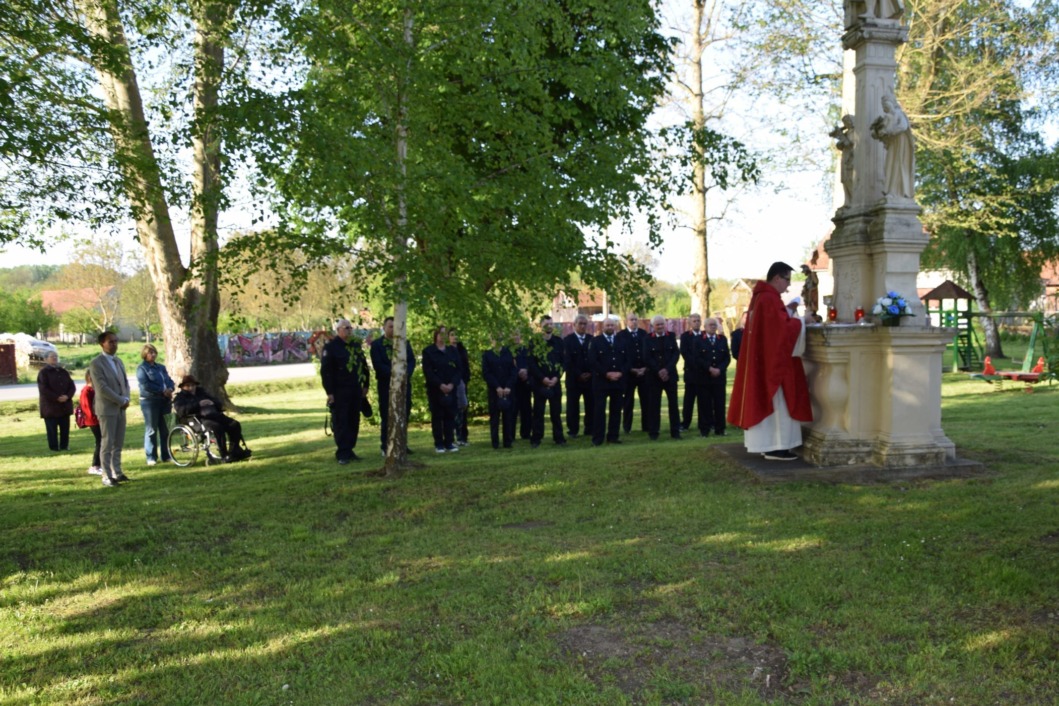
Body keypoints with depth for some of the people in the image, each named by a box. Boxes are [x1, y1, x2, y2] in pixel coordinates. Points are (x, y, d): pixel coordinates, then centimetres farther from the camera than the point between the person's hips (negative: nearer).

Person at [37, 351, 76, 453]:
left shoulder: (63, 372, 15)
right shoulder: (43, 373, -2)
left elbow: (72, 386, 9)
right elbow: (43, 389, -12)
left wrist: (67, 396, -10)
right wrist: (57, 398, -17)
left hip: (65, 405, 5)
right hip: (50, 406, -5)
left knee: (65, 428, 6)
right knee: (52, 429, -2)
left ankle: (64, 446, 14)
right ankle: (54, 448, 3)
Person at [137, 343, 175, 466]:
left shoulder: (161, 367, 19)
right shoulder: (142, 368, -2)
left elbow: (170, 381, 14)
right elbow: (145, 385, -15)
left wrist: (170, 389, -9)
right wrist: (162, 390, -17)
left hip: (164, 401, 6)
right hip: (149, 401, -6)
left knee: (165, 430, 8)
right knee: (151, 430, -2)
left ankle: (165, 455, 15)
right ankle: (151, 457, 3)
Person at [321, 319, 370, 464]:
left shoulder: (356, 345, 11)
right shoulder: (330, 347, -7)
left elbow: (364, 365, 19)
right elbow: (325, 371, -10)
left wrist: (365, 385, 14)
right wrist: (329, 392, -14)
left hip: (356, 391, 6)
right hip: (339, 391, -6)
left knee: (354, 422, 9)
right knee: (340, 422, -3)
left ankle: (349, 450, 19)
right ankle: (342, 453, 2)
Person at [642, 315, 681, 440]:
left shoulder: (671, 336, 6)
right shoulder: (648, 339, 1)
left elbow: (676, 354, -2)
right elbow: (647, 358, -5)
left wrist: (667, 369, -13)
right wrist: (658, 371, -15)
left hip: (670, 375, 1)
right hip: (654, 376, -1)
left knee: (673, 404, 4)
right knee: (654, 405, 1)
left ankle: (675, 431, 11)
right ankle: (653, 432, 9)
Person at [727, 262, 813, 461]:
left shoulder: (760, 296, 14)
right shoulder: (770, 299, -18)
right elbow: (782, 329, -22)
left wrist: (792, 321, 11)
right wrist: (801, 322, -8)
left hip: (761, 360, 10)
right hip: (772, 361, -10)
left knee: (763, 401, 12)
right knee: (776, 402, -6)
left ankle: (766, 444, 18)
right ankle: (775, 447, -4)